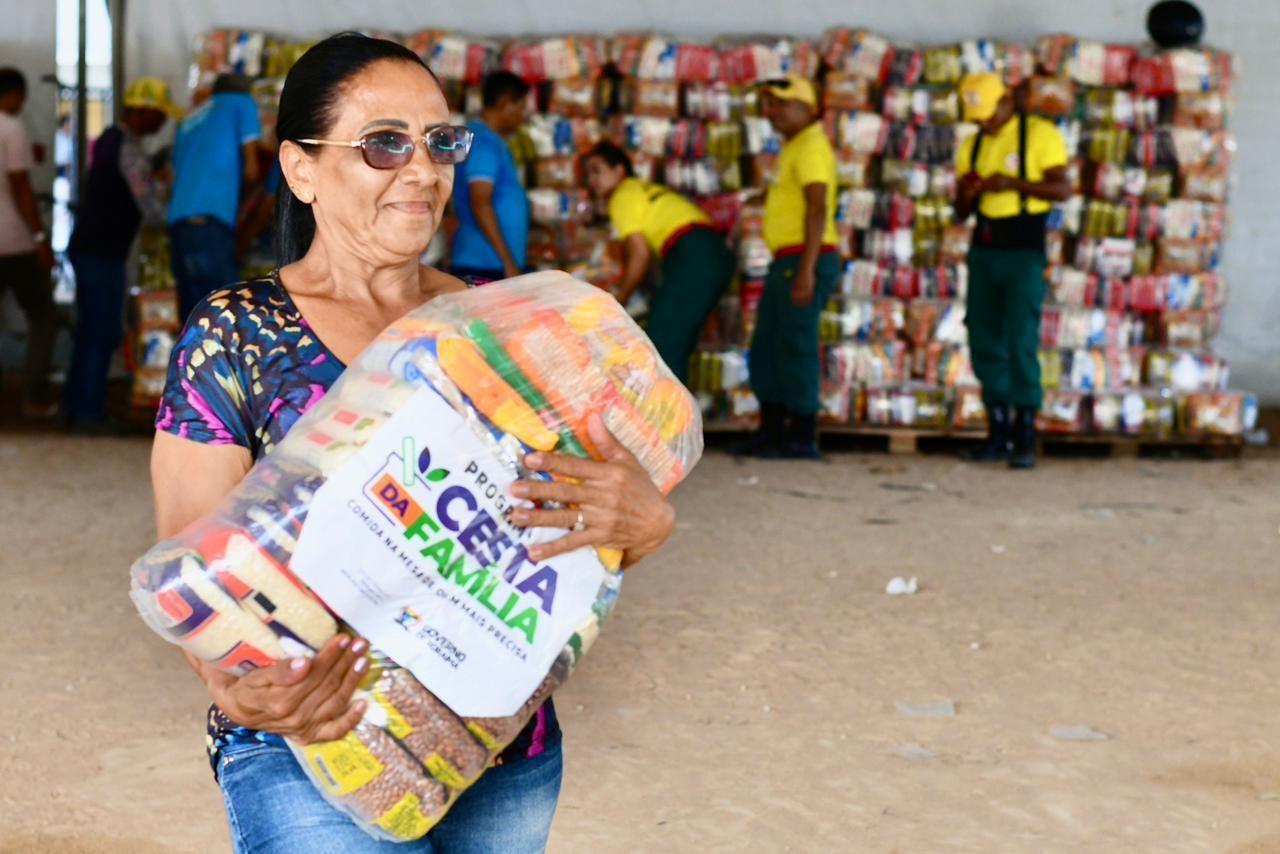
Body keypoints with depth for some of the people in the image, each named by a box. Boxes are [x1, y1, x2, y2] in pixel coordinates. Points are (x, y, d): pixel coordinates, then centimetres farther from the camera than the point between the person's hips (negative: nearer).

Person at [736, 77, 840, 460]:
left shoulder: (811, 147, -11)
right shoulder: (794, 147, 20)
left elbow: (818, 209, -21)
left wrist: (806, 270, -25)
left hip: (805, 260, -10)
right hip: (787, 261, 10)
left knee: (795, 348, -7)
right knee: (766, 350, 13)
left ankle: (802, 438, -3)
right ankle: (772, 432, 19)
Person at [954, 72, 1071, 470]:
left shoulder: (1040, 134, -4)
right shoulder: (971, 147, 13)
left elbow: (1062, 189, -13)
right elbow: (961, 212, 15)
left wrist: (1013, 183, -24)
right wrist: (967, 194, -8)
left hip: (1024, 251, -6)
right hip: (984, 250, 6)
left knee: (1021, 343, -10)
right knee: (984, 343, 5)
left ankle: (1025, 439, -6)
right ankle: (998, 433, 14)